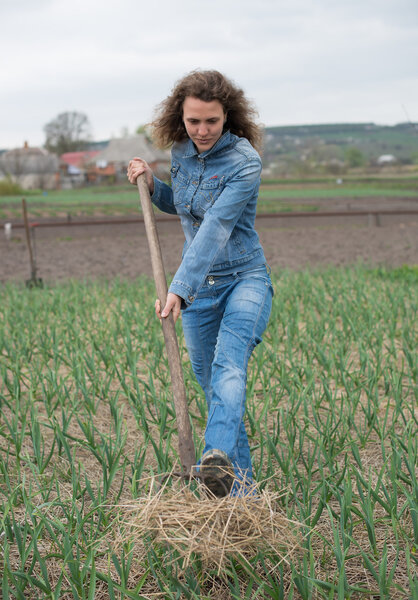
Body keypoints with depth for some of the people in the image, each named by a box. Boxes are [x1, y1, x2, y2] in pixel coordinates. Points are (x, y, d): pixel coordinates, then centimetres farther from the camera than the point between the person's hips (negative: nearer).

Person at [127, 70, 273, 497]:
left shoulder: (244, 161, -18)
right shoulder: (180, 152, 3)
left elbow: (215, 229, -28)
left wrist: (179, 288, -35)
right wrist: (151, 185, 1)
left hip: (244, 279, -6)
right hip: (198, 286, 6)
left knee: (229, 362, -31)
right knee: (212, 387, 7)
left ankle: (220, 457, -50)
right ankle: (239, 488, 16)